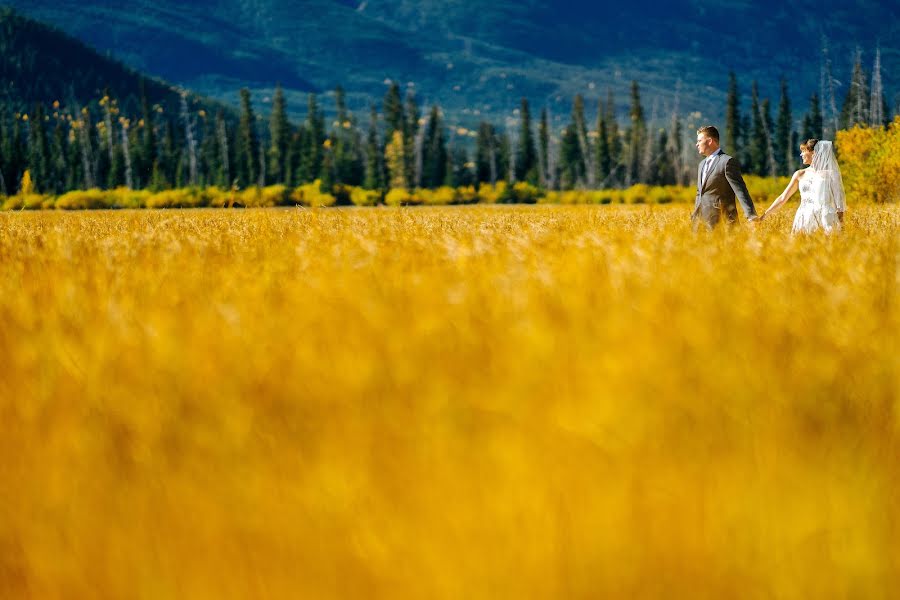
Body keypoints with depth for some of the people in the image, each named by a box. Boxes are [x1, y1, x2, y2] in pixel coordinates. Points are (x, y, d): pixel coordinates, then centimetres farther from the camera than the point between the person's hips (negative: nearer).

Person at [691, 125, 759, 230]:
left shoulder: (728, 162, -8)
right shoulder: (702, 164, 20)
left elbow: (740, 190, -15)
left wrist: (751, 215, -24)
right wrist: (695, 217, 22)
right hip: (702, 221, 8)